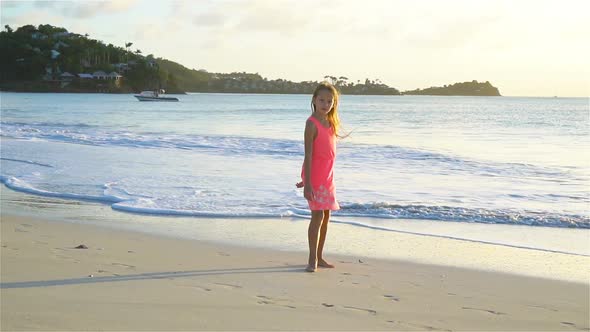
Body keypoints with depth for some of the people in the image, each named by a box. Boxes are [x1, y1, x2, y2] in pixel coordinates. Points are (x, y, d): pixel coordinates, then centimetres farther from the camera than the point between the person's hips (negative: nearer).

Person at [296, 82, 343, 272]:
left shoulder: (330, 123, 11)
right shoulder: (312, 123, -12)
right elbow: (308, 154, -17)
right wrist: (307, 183, -21)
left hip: (327, 176, 8)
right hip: (314, 176, -8)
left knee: (326, 216, 11)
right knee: (318, 215, -11)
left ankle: (319, 257, 21)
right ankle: (312, 260, -6)